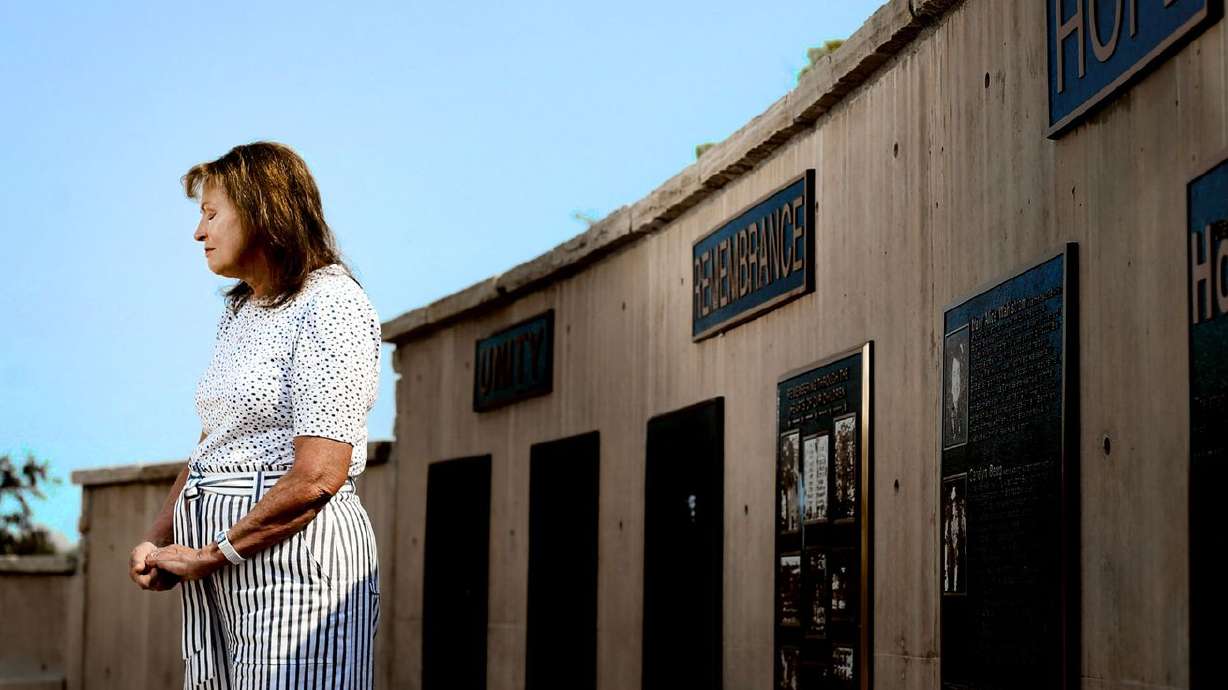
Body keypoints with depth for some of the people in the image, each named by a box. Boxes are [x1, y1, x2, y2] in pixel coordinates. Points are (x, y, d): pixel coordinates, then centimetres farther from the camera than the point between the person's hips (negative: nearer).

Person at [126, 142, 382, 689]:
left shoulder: (330, 305, -10)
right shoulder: (238, 314, 19)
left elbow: (317, 478, -18)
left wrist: (207, 556, -12)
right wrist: (155, 542, 2)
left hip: (294, 547, -8)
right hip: (215, 562, 8)